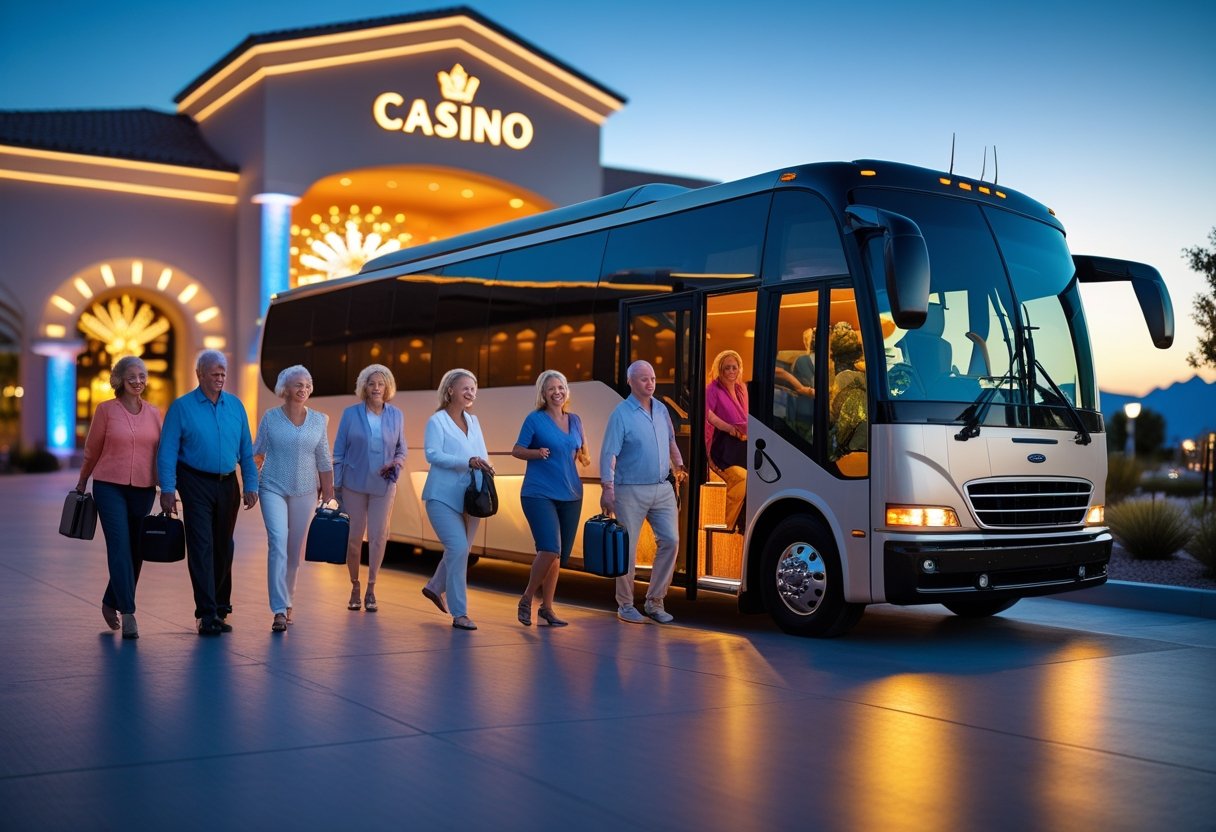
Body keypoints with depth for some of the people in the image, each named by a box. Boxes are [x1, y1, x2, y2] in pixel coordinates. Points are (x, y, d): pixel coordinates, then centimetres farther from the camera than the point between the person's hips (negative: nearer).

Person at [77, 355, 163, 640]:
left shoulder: (154, 414, 8)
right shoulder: (106, 410, -1)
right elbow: (92, 449, 9)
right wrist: (82, 481, 17)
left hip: (143, 490, 3)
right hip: (110, 486, -3)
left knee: (136, 551, 8)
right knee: (119, 548, -11)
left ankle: (111, 602, 29)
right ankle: (128, 614, -10)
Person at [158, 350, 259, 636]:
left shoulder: (236, 406, 7)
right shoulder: (182, 406, -3)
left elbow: (246, 450, 10)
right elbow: (167, 451, -5)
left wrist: (251, 485, 4)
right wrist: (167, 489, -13)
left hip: (228, 484, 4)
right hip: (196, 484, -4)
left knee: (223, 548, 11)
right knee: (201, 547, -9)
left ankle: (220, 608, 22)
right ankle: (207, 614, -9)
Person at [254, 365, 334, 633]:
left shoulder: (319, 420, 4)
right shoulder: (271, 417, -1)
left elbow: (324, 461, 7)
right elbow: (256, 453, 6)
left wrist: (328, 495, 7)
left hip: (305, 492, 3)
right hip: (273, 489, -2)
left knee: (295, 550, 10)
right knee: (278, 544, -15)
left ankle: (287, 602, 29)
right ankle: (279, 610, -17)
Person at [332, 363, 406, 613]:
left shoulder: (396, 415, 4)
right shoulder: (351, 413, 0)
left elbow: (402, 449, 12)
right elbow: (339, 451, 3)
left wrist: (397, 463, -10)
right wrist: (335, 484, 0)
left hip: (383, 485, 1)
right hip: (354, 483, -1)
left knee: (378, 535, -2)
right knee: (354, 536, 4)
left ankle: (371, 590, 8)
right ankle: (355, 588, 19)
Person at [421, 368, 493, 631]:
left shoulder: (473, 421, 14)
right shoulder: (437, 421, -4)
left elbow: (482, 456, 9)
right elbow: (433, 454, -17)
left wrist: (484, 467, -14)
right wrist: (467, 462, -26)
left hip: (470, 498, 7)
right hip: (444, 497, -7)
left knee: (460, 550, 15)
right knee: (458, 549, -16)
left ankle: (434, 587, 41)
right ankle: (459, 614, -9)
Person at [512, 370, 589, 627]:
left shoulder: (574, 420, 11)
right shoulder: (535, 419, -3)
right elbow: (516, 450, -2)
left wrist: (582, 455, 2)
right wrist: (537, 453, -19)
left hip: (570, 495, 5)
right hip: (539, 493, -5)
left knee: (558, 555, 8)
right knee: (550, 550, -17)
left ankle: (547, 607, 20)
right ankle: (527, 599, 3)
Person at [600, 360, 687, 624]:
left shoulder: (661, 409, 10)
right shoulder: (621, 414, -9)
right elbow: (608, 454, -14)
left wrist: (678, 465, 19)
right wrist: (607, 489, -21)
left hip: (662, 489, 6)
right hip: (631, 491, -5)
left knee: (670, 540, -2)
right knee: (628, 548, 1)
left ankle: (655, 601, 10)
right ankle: (625, 605, 14)